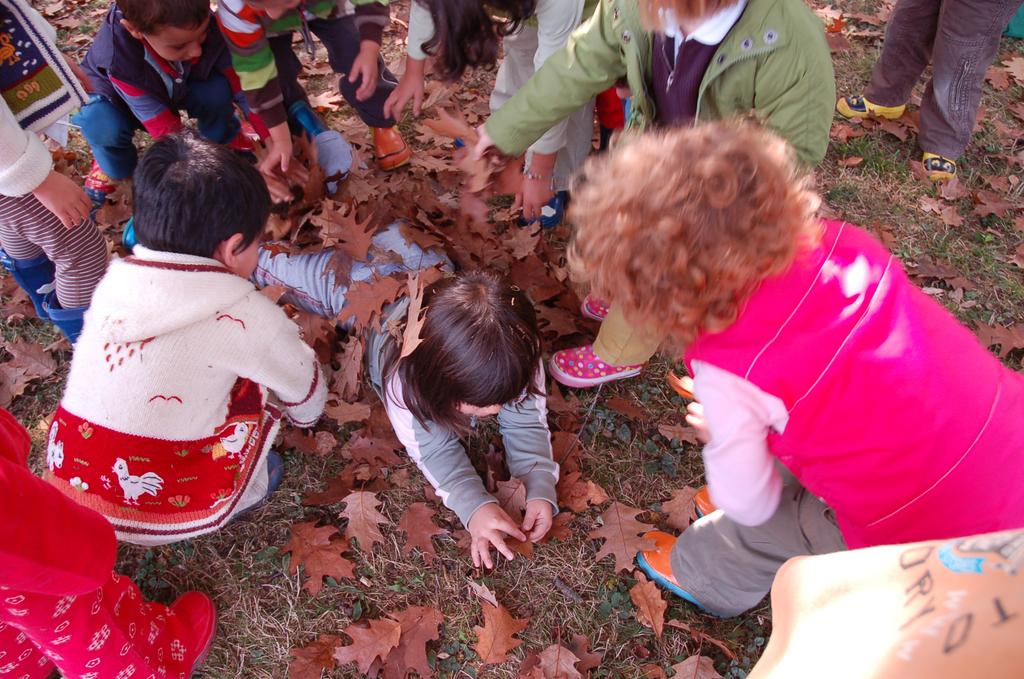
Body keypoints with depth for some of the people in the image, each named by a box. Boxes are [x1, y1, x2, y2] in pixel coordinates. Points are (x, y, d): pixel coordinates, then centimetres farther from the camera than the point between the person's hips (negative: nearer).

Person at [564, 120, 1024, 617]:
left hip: (936, 539, -6)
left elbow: (749, 504, -7)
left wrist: (720, 434, 14)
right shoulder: (841, 242, -9)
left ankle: (701, 573, 48)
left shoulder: (728, 371, -24)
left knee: (761, 520, 17)